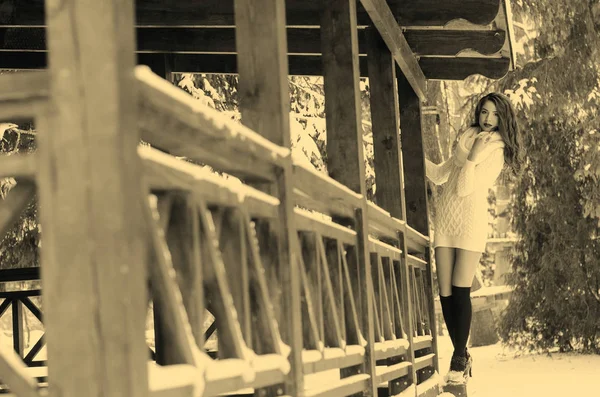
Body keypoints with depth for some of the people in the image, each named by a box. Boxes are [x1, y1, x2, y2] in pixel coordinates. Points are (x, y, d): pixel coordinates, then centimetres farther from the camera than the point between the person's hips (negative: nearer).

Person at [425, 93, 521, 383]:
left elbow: (465, 189, -11)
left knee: (460, 292, -11)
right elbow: (439, 175, 22)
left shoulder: (496, 154, -1)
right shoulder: (465, 140, 16)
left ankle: (460, 358, -3)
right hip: (444, 221, 5)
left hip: (471, 222, -5)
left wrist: (473, 156, -16)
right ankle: (461, 355, 9)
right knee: (445, 293, 0)